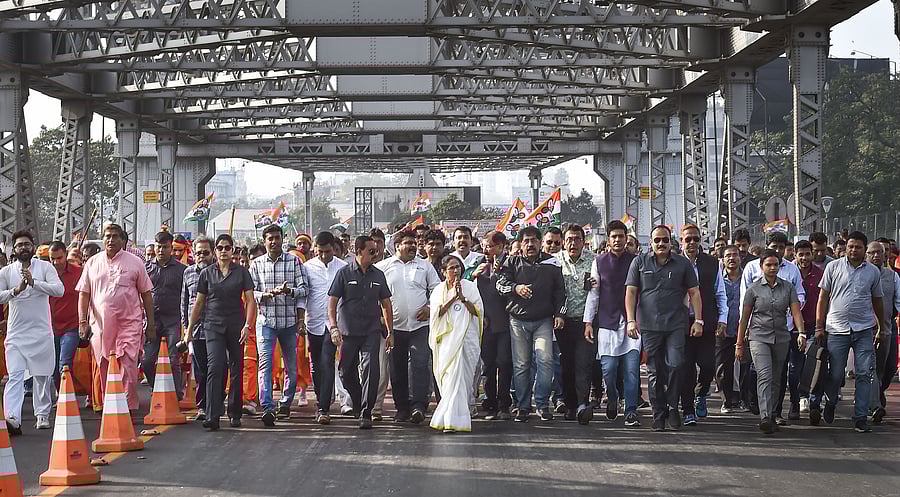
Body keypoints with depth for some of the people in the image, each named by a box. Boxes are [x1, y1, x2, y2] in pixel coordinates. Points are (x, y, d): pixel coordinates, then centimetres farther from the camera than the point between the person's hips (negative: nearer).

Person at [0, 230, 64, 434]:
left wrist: (34, 282, -24)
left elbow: (59, 289, -13)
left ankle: (42, 415, 22)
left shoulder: (45, 267, 2)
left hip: (41, 332, 0)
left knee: (42, 375, 7)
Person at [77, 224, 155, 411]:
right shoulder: (92, 263, 11)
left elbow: (146, 294, 9)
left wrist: (151, 325, 6)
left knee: (128, 367, -11)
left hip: (129, 323, -2)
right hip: (101, 325, 2)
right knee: (104, 371, 5)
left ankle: (130, 408, -8)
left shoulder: (134, 262, 6)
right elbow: (83, 294, 13)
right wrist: (82, 321, 3)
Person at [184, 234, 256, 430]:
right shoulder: (207, 273, 7)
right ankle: (212, 416, -19)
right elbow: (199, 303, 12)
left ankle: (234, 414, 19)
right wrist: (189, 328, 10)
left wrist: (247, 325, -11)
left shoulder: (241, 272, 4)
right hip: (214, 326, 0)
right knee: (215, 368, -13)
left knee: (236, 370, 6)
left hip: (236, 326, 0)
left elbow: (250, 300, 1)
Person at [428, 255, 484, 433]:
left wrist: (463, 297, -11)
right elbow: (436, 312, -2)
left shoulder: (470, 287, 7)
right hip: (446, 339, 2)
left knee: (459, 376, -12)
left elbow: (478, 311, 0)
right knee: (447, 376, 0)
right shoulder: (438, 290, 13)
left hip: (466, 337, -2)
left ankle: (452, 420, -17)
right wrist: (453, 298, -9)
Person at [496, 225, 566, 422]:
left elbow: (559, 291, 11)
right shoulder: (513, 263, 9)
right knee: (520, 365, 1)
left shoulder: (551, 263, 10)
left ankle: (542, 404, -4)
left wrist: (559, 313, 2)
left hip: (543, 321, 0)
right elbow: (501, 284, -2)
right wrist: (516, 288, -22)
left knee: (545, 360, -12)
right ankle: (523, 406, 9)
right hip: (518, 320, 0)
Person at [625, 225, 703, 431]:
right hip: (649, 325, 0)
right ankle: (659, 414, 11)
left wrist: (698, 320, 1)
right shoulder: (640, 262, 6)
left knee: (675, 366, -11)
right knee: (654, 371, 4)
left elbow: (694, 293, 9)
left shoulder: (683, 264, 8)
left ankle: (673, 407, 6)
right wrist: (630, 320, -6)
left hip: (676, 325, 0)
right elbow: (630, 292, 3)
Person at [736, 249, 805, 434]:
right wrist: (739, 344, 4)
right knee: (764, 376, -17)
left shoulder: (788, 287, 7)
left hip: (781, 338, 3)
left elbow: (796, 312, -1)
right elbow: (744, 317, 5)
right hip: (759, 337, -3)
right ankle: (765, 418, -28)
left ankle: (771, 415, 21)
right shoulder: (754, 288, 2)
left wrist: (801, 333, -18)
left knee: (776, 379, 8)